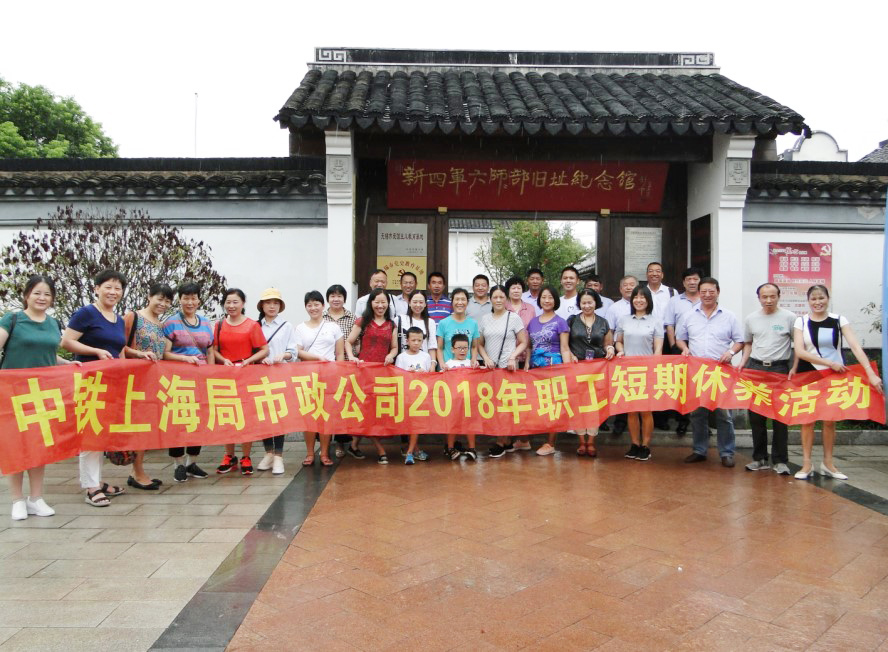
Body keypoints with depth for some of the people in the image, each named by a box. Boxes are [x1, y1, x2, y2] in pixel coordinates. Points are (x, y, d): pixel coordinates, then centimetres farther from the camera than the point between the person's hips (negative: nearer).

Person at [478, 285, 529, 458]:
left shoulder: (514, 318, 0)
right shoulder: (485, 319, 10)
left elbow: (523, 343, 1)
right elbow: (480, 344, 13)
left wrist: (513, 357, -14)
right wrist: (486, 358, -3)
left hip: (508, 367, -4)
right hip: (490, 367, 4)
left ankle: (501, 442, 6)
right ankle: (507, 442, 15)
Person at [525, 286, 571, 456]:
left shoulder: (560, 322, 0)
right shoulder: (533, 322, 13)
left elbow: (564, 349, -3)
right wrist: (526, 366, 6)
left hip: (553, 366, -4)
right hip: (535, 368, 4)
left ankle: (550, 443, 6)